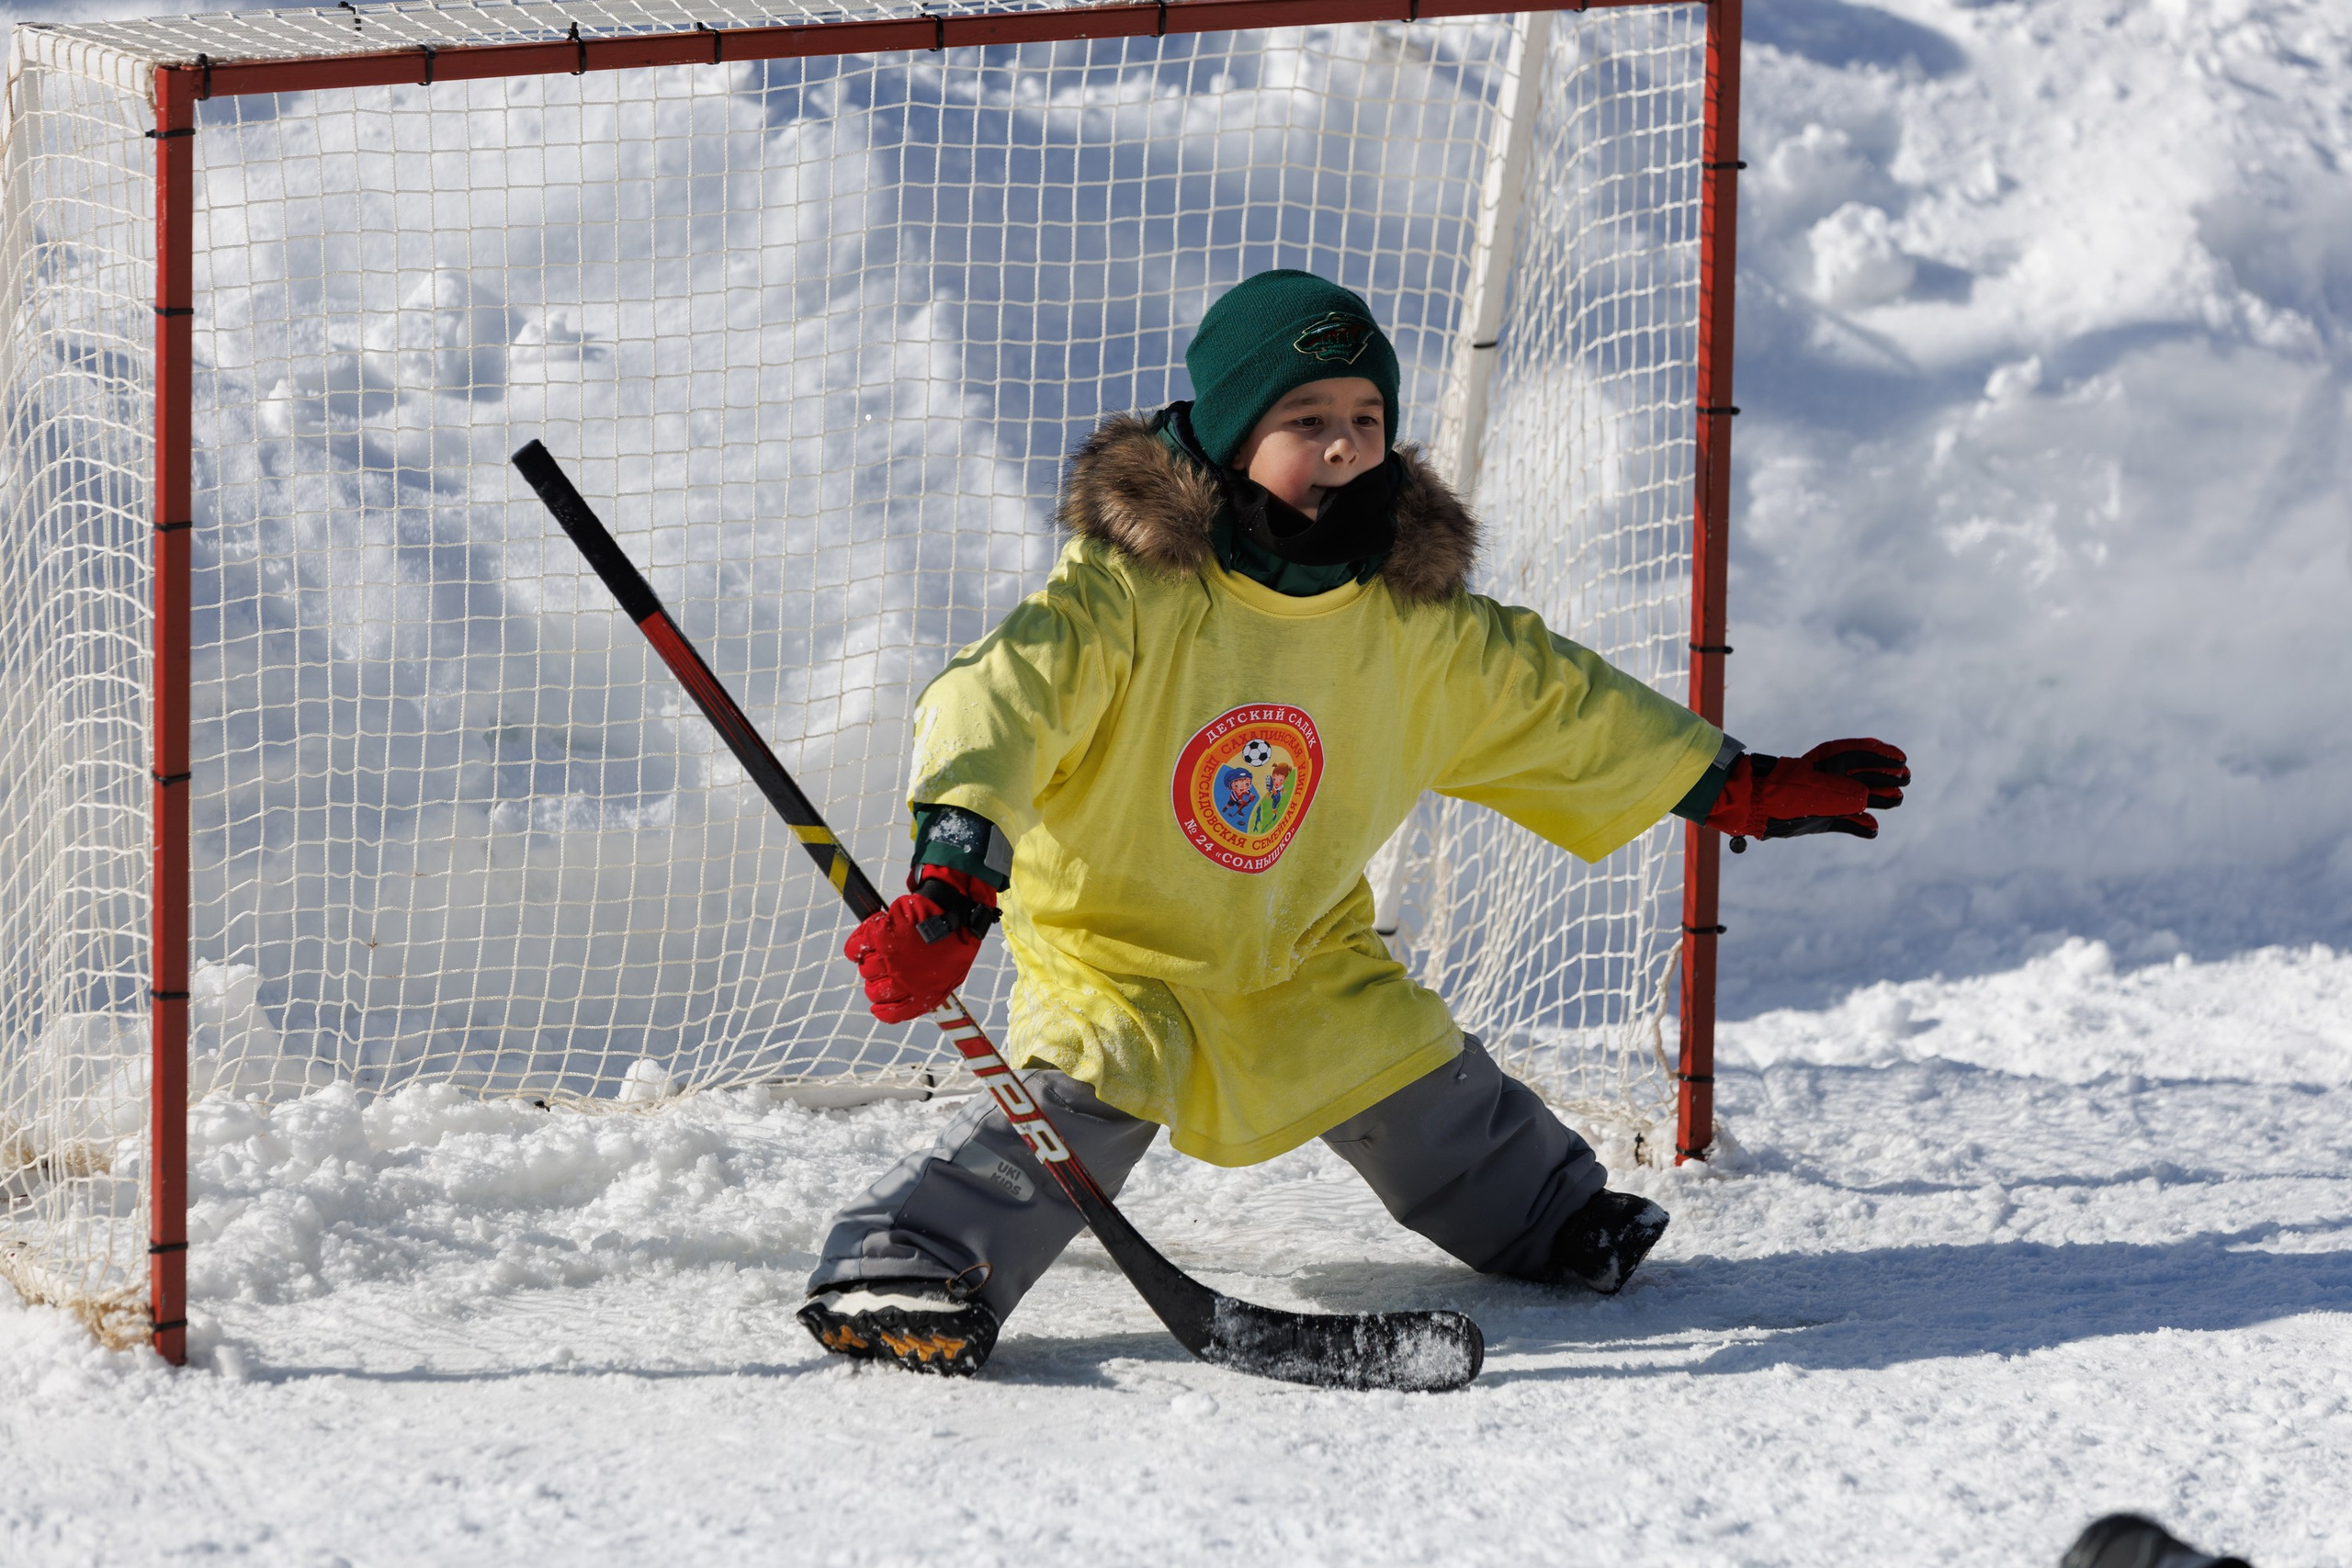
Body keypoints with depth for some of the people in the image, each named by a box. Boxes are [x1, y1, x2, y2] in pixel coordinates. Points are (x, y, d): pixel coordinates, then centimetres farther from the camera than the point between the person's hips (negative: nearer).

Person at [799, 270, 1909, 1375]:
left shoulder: (1411, 616, -6)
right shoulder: (1129, 590, -24)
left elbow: (1549, 703, 8)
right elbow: (995, 702, -35)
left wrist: (1741, 790, 13)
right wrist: (952, 881, -51)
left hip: (1304, 954, 5)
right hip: (1115, 945, -5)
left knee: (1420, 1091, 7)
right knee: (1088, 1090, -28)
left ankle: (1547, 1217, 37)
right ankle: (899, 1270, -27)